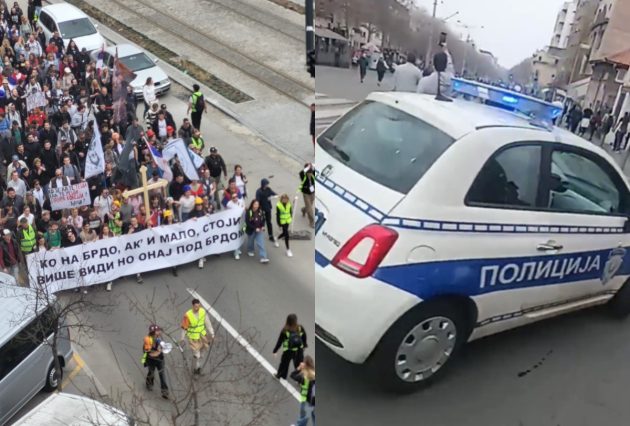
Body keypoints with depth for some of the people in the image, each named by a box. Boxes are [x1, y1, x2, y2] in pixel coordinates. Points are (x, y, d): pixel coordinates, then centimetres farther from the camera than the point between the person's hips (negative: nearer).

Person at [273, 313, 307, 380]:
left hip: (288, 351, -1)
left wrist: (275, 351, -2)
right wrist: (304, 345, 18)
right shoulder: (300, 328, -17)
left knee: (284, 363, 23)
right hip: (299, 351, 1)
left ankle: (279, 375, 46)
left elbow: (280, 341, -14)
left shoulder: (284, 331, -23)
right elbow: (304, 337, -2)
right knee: (299, 364, 19)